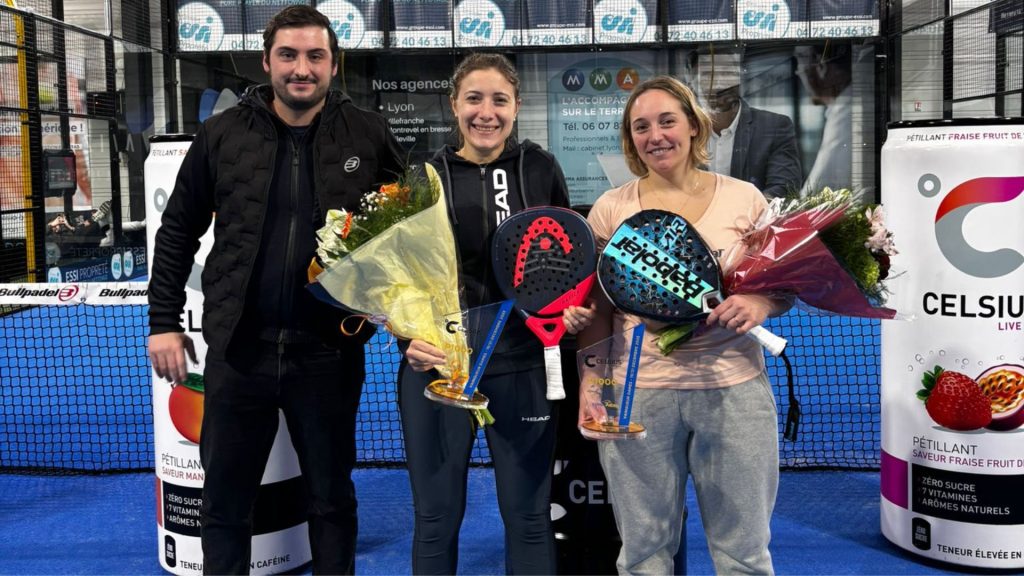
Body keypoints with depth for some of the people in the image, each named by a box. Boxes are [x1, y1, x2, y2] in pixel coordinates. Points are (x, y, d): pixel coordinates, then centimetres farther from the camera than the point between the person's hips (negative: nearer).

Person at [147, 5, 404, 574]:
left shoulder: (369, 135, -1)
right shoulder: (223, 134, 1)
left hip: (330, 350, -1)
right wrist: (164, 321, 6)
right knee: (225, 502, 13)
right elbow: (178, 230, 9)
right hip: (238, 346, 1)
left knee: (332, 498, 15)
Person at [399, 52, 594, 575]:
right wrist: (409, 336, -12)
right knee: (436, 517, 10)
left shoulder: (540, 169, 3)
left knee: (529, 515, 10)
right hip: (437, 364, 0)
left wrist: (574, 308, -8)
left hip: (523, 365, 0)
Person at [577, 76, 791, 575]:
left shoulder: (744, 198, 3)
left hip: (734, 387, 0)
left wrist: (761, 304, -14)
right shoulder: (611, 207, 4)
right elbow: (597, 309, 7)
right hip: (637, 391, 0)